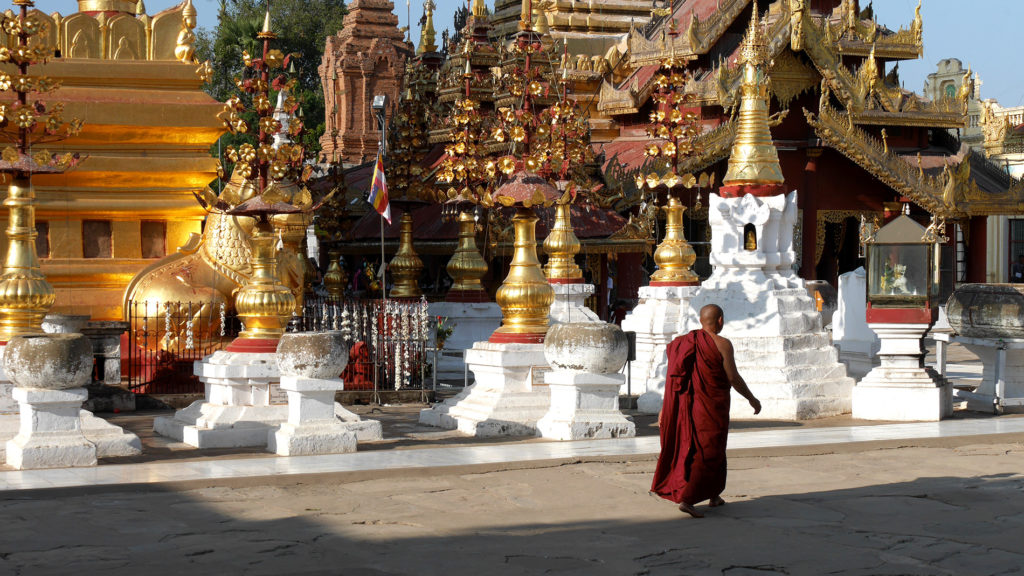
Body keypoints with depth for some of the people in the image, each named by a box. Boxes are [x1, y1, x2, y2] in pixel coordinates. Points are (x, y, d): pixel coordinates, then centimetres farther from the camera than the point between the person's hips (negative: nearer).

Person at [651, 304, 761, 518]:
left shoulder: (685, 342, 4)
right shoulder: (721, 344, -13)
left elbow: (673, 376, 6)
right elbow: (733, 378, -13)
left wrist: (665, 408, 11)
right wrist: (752, 399, 1)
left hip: (688, 406, 6)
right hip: (712, 408, -6)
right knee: (708, 454, -1)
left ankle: (714, 495, 32)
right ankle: (687, 499, -12)